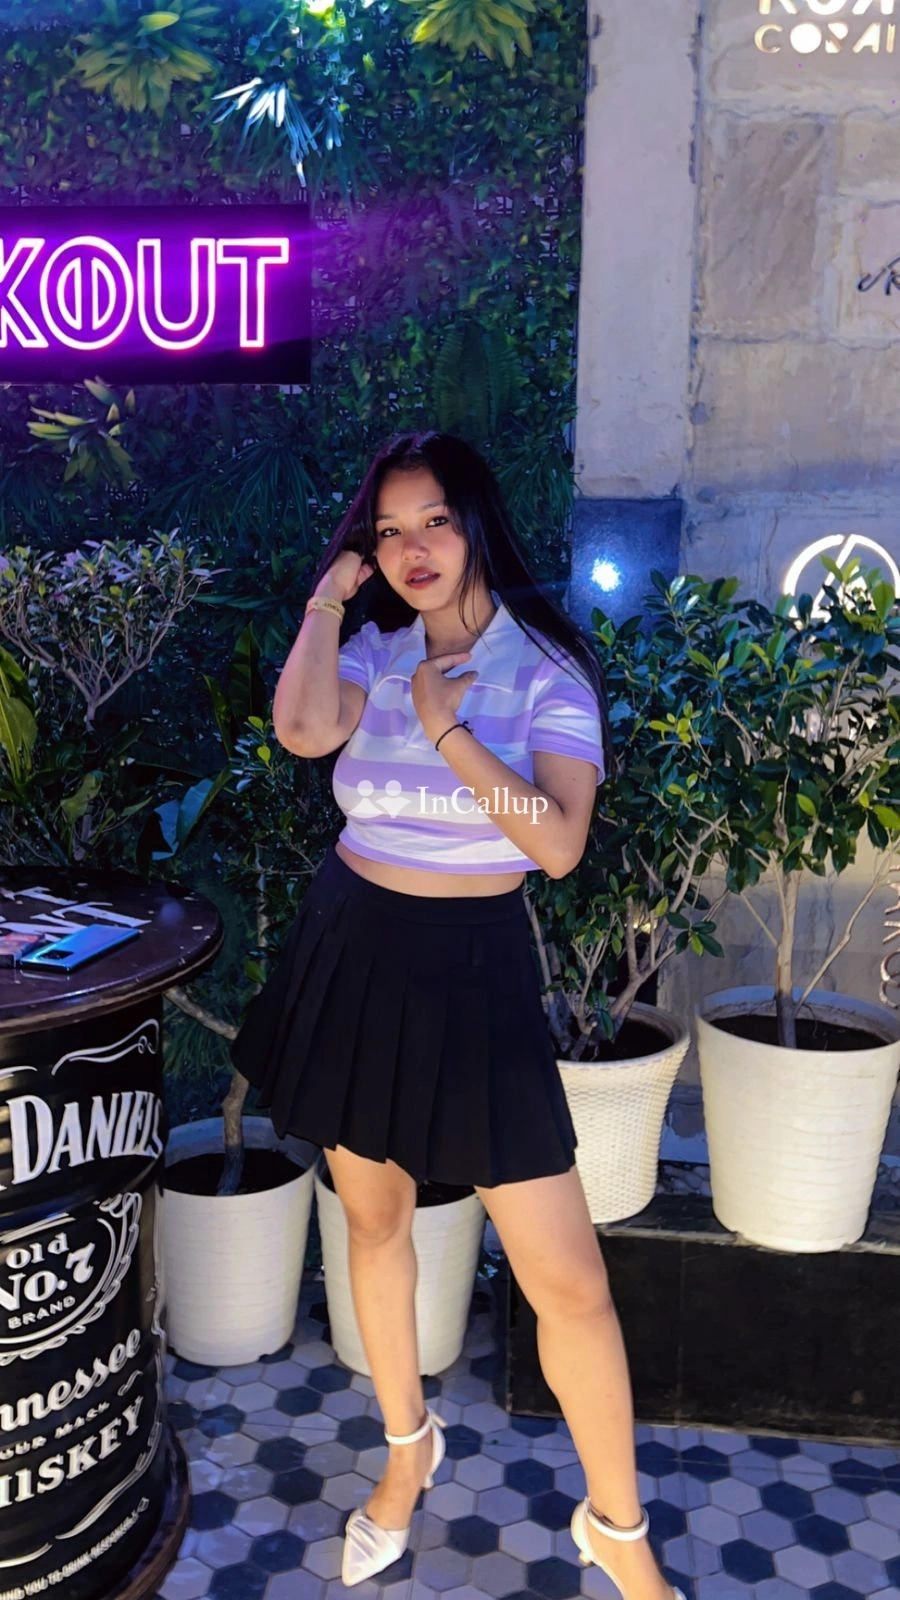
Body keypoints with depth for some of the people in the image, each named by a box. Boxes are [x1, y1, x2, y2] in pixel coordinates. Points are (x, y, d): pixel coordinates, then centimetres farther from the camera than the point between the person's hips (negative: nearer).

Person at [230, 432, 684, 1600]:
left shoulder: (546, 669, -6)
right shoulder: (372, 653, 4)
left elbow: (559, 844, -18)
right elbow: (304, 730, -19)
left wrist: (447, 728, -17)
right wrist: (329, 594, -9)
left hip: (474, 967, -3)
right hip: (354, 954, 4)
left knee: (568, 1279, -3)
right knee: (374, 1217, 18)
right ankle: (408, 1449, 43)